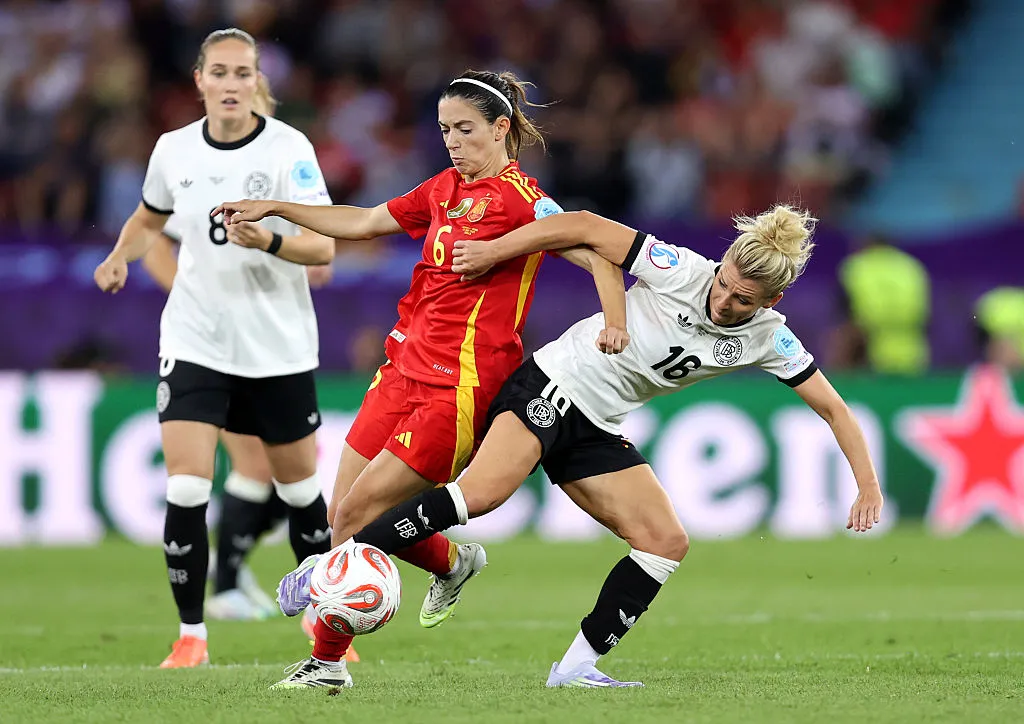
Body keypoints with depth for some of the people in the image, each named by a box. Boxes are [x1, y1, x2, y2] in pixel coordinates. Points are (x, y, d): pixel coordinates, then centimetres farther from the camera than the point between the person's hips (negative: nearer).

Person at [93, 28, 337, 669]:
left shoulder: (289, 148, -11)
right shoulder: (175, 149, 0)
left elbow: (324, 247, -16)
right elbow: (150, 215, 21)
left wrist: (269, 241, -35)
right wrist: (121, 256, 1)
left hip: (278, 346, -2)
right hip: (195, 344, 2)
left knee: (299, 486, 10)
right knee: (185, 489, -12)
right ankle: (191, 635, 0)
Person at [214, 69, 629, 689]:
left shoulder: (517, 198, -10)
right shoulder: (445, 189, 14)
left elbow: (597, 253, -15)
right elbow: (362, 222, 26)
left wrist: (615, 323, -31)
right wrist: (273, 209, 26)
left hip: (460, 389, -8)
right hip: (408, 369, 8)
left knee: (359, 511, -9)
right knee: (343, 510, 6)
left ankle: (327, 660, 6)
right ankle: (452, 566, 33)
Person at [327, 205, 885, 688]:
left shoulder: (769, 340, -1)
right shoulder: (681, 271, -16)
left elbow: (833, 409, 5)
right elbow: (584, 227, -13)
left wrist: (869, 486, -2)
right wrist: (492, 252, -13)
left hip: (597, 431, 6)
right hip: (554, 386, -6)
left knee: (667, 543, -5)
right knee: (483, 492, -29)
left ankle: (577, 666, -1)